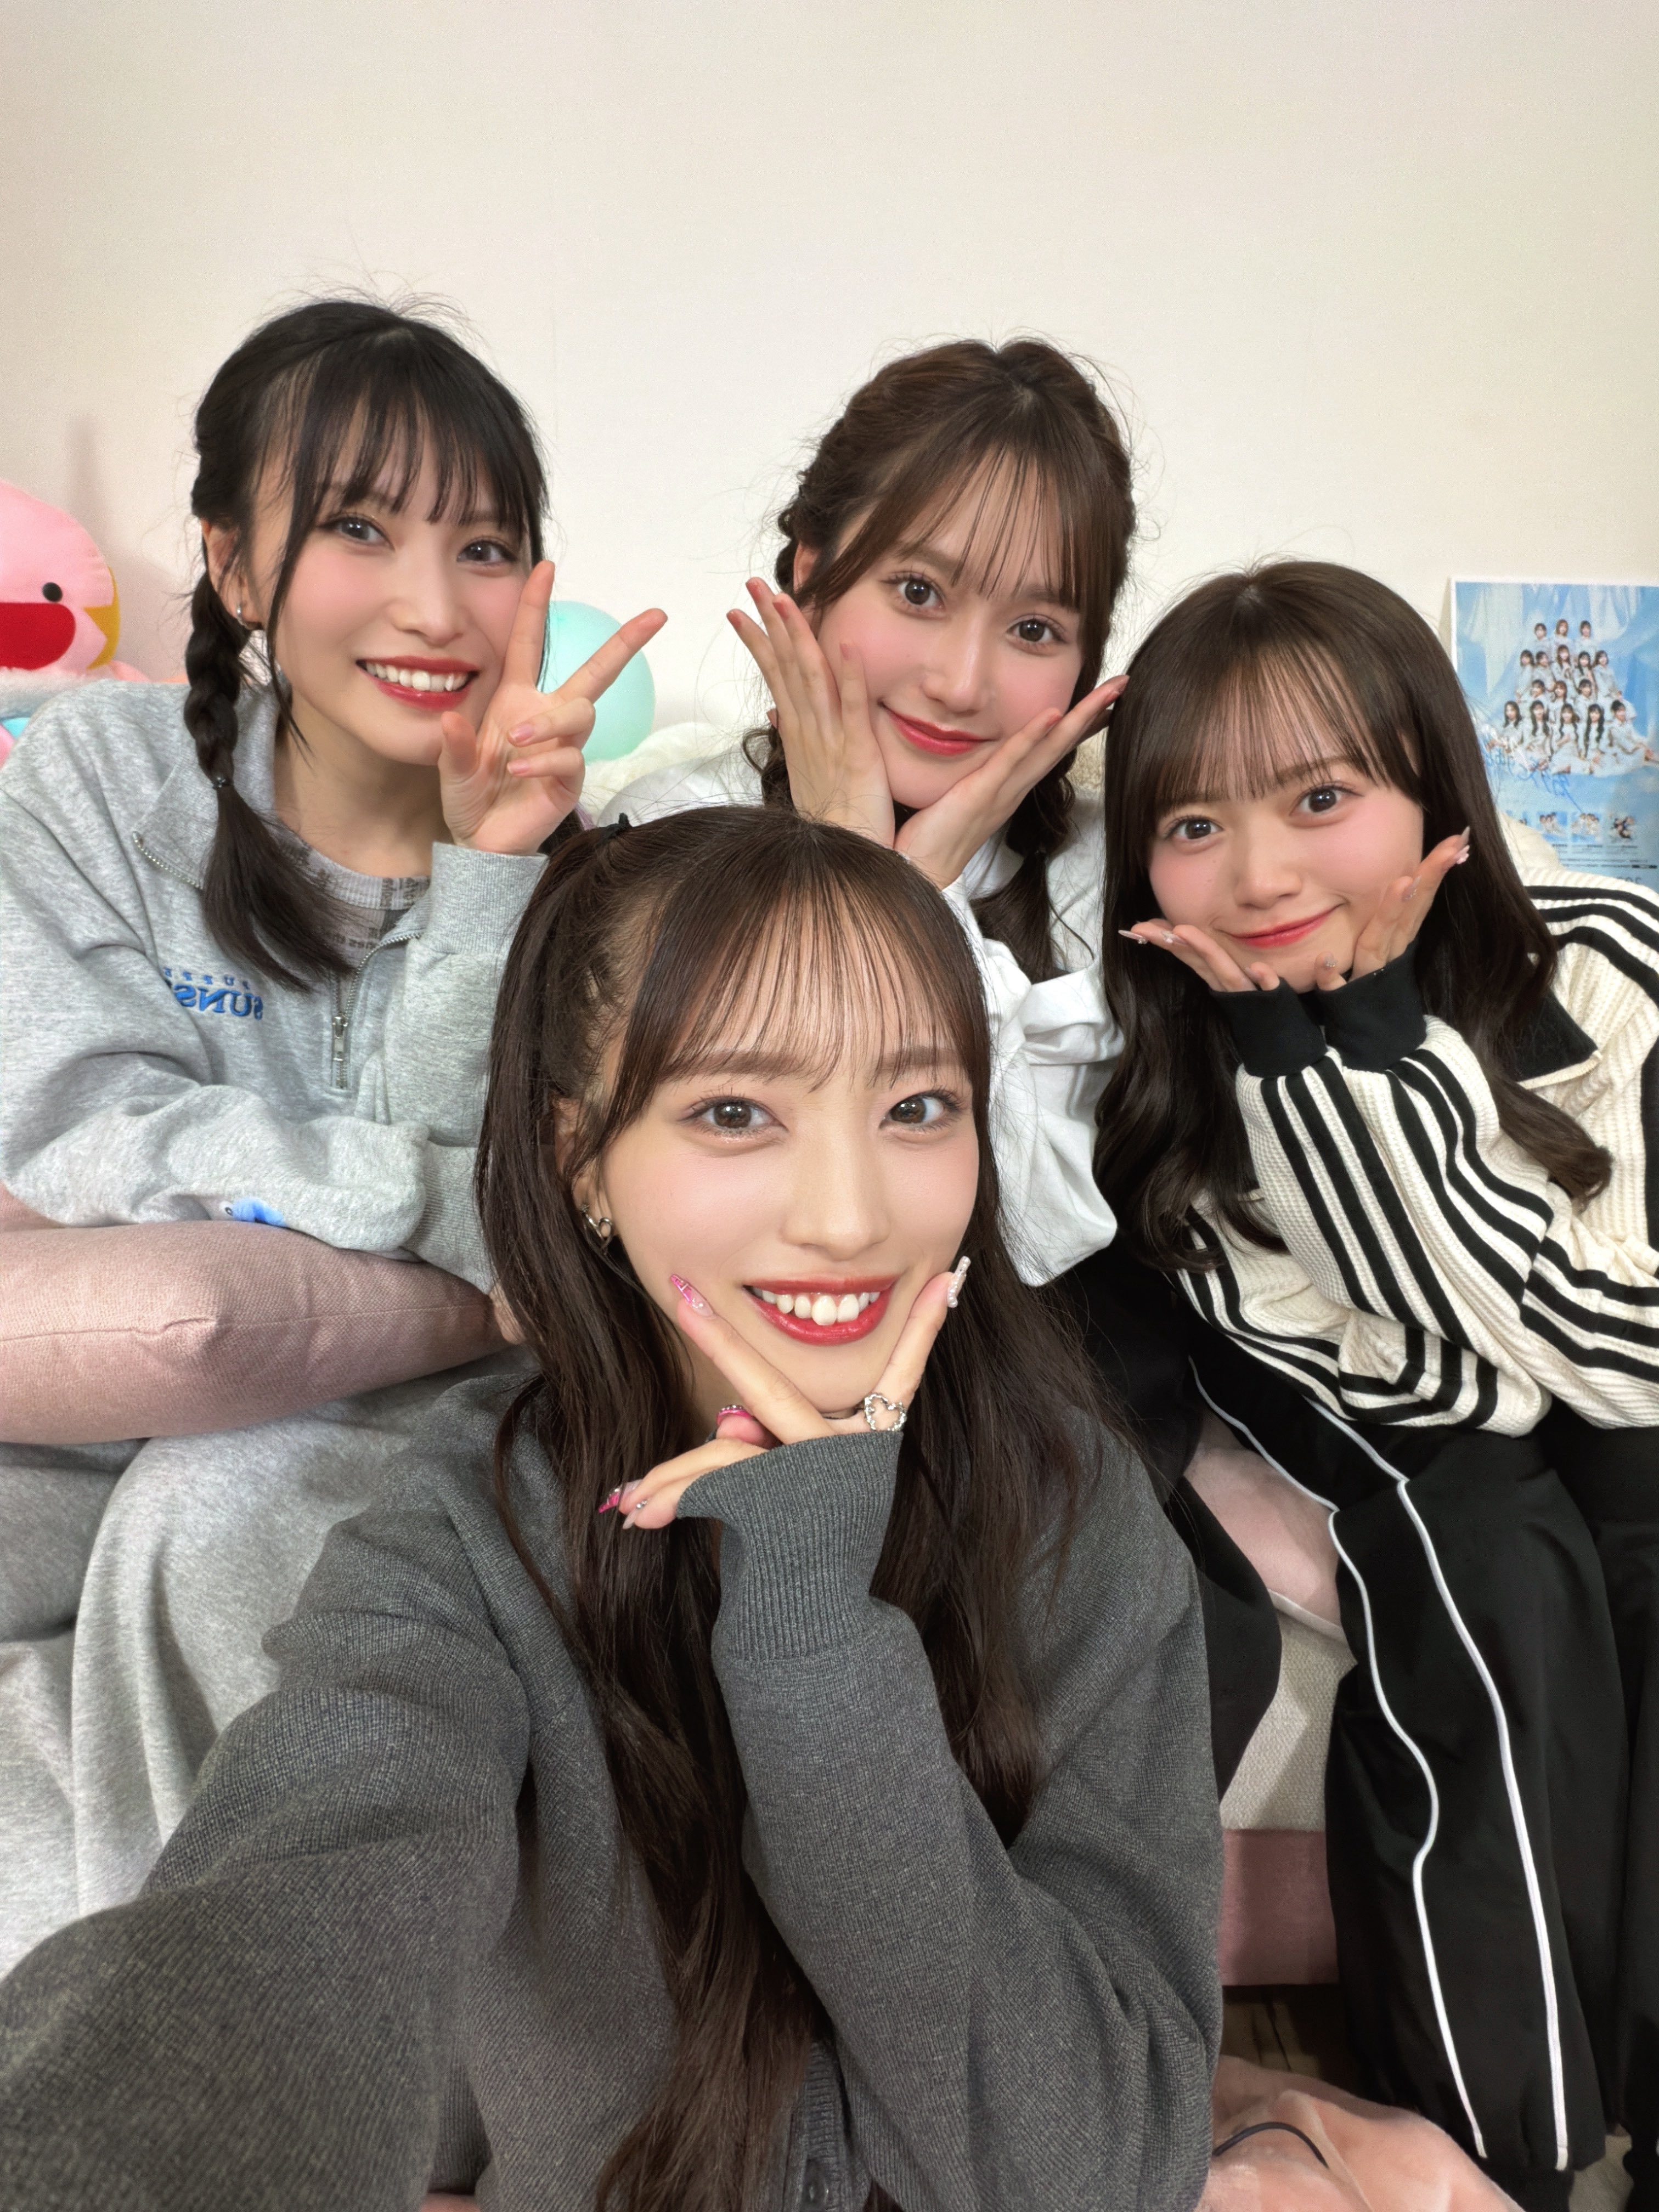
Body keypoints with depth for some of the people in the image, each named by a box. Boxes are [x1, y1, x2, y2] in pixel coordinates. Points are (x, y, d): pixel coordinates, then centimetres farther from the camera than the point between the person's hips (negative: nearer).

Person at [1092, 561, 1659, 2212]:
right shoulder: (1170, 1051, -26)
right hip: (1343, 1378, -1)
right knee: (1497, 1576, -25)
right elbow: (1425, 1390, -24)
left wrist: (1365, 1035, -37)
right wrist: (1314, 1036, -37)